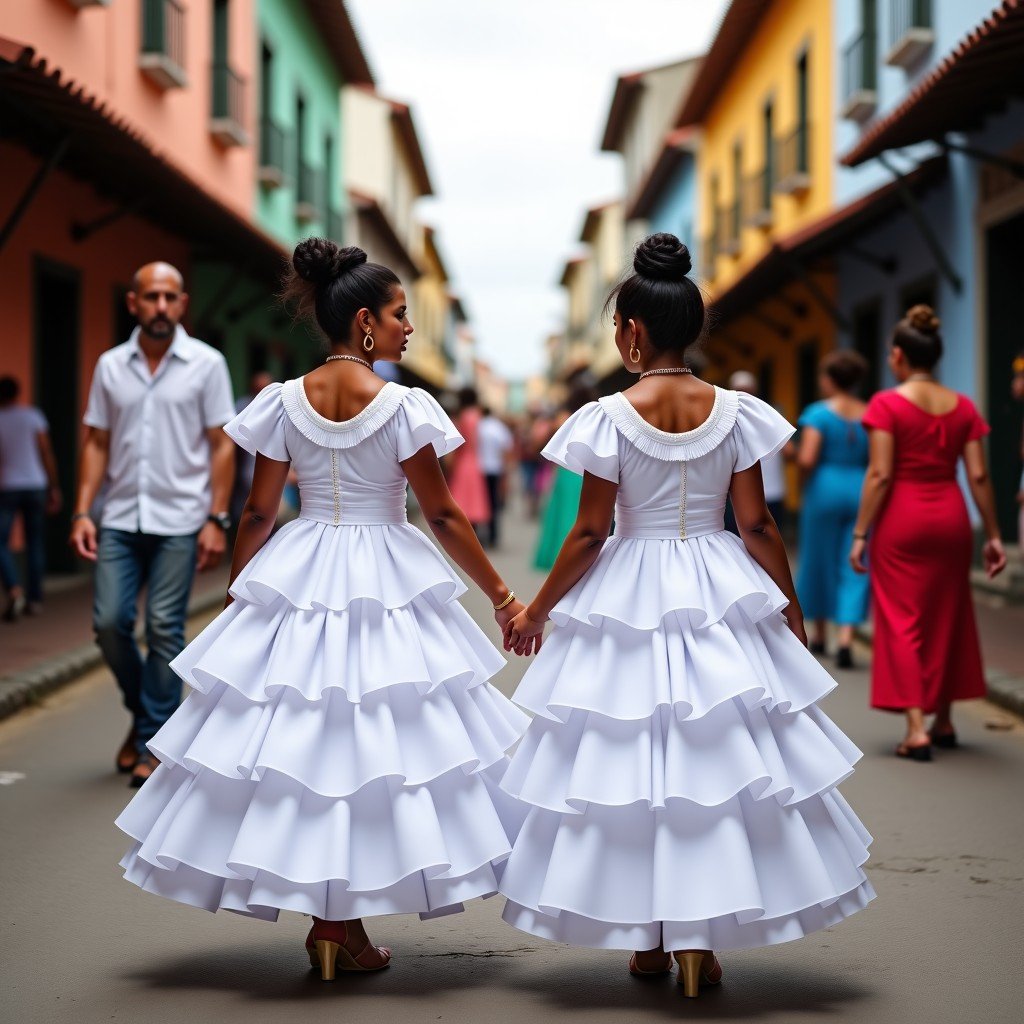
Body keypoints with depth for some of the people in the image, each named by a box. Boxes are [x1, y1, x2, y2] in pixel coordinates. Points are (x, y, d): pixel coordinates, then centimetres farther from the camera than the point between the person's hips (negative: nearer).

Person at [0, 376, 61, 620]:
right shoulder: (33, 415, 1)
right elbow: (47, 454, -2)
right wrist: (54, 488, 4)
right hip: (35, 485, 2)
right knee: (35, 542, 10)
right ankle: (35, 599, 12)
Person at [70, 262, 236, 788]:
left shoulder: (206, 364, -1)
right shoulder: (110, 366, 7)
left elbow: (222, 445, -2)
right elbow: (96, 443, 9)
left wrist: (217, 518, -8)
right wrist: (82, 512, 0)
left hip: (179, 521, -3)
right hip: (120, 519, 3)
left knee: (164, 630, -2)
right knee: (109, 623, -1)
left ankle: (155, 741, 9)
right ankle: (142, 711, 25)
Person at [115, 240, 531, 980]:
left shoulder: (285, 402, 1)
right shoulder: (403, 406, -9)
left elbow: (257, 515, 4)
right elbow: (444, 516, -7)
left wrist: (236, 601, 15)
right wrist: (502, 597, 2)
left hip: (297, 582, 4)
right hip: (385, 583, -4)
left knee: (296, 735, 10)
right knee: (374, 742, 3)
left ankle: (325, 918, 15)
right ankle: (345, 925, 4)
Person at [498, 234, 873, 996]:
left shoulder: (610, 418, -9)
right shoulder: (735, 412, -3)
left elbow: (590, 533, -7)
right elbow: (758, 524, 0)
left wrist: (536, 611, 4)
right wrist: (791, 607, 12)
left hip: (629, 601, -2)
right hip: (722, 597, 2)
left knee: (628, 761, 8)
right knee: (721, 757, 8)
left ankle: (649, 939, 15)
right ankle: (701, 941, 9)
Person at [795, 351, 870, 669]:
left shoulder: (819, 413, -8)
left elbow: (807, 459, -18)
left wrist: (802, 467, 3)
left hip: (825, 490, -3)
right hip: (862, 492, 3)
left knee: (819, 561, 13)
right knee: (854, 568, 3)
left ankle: (819, 634, 28)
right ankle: (846, 639, -12)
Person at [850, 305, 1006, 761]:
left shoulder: (887, 404, -9)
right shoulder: (963, 406, 3)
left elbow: (880, 475, -14)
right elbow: (978, 476, 0)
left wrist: (860, 534, -10)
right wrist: (993, 535, 6)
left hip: (901, 519, -4)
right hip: (951, 518, 4)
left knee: (901, 621, 1)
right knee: (947, 619, 16)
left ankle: (916, 729, -9)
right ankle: (943, 722, 26)